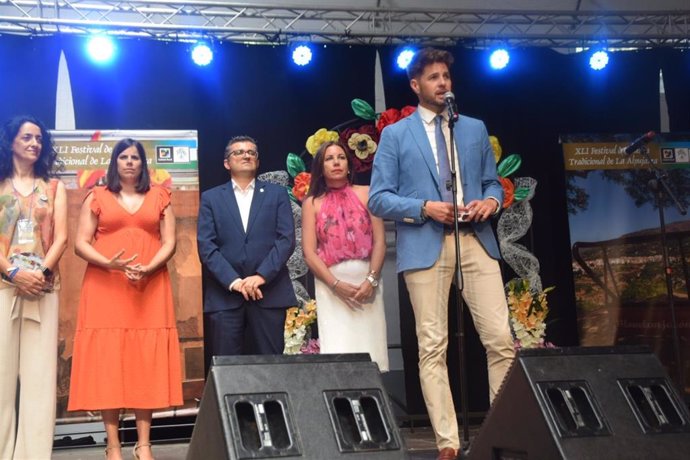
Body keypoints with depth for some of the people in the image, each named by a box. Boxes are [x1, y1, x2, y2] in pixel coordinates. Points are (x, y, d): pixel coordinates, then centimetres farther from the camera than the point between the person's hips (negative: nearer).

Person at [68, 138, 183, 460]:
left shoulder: (159, 197, 12)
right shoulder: (97, 197, 9)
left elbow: (169, 242, 5)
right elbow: (81, 244, 2)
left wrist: (148, 268, -13)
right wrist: (110, 264, -15)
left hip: (150, 289, 1)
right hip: (105, 289, -1)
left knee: (147, 362, -2)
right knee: (107, 362, -4)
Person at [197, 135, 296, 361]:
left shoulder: (277, 194, 12)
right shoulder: (211, 198, 11)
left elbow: (286, 239, 1)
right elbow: (206, 246, 0)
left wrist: (261, 276, -12)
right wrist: (233, 281, -12)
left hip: (269, 293, 0)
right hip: (224, 295, 0)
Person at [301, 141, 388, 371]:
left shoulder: (366, 194, 9)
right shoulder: (312, 203, 9)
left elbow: (380, 240, 2)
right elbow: (309, 252, 1)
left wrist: (371, 279, -12)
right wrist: (336, 285, -11)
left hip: (367, 280, 1)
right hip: (331, 285, 0)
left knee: (370, 346, -2)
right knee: (337, 351, -6)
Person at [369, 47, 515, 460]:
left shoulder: (475, 128, 18)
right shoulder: (395, 135, 8)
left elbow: (493, 181, 20)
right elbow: (379, 199, 2)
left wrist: (492, 200, -4)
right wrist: (425, 208, -12)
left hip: (476, 241, 3)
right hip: (425, 246, -2)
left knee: (501, 340, -3)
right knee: (433, 347, -2)